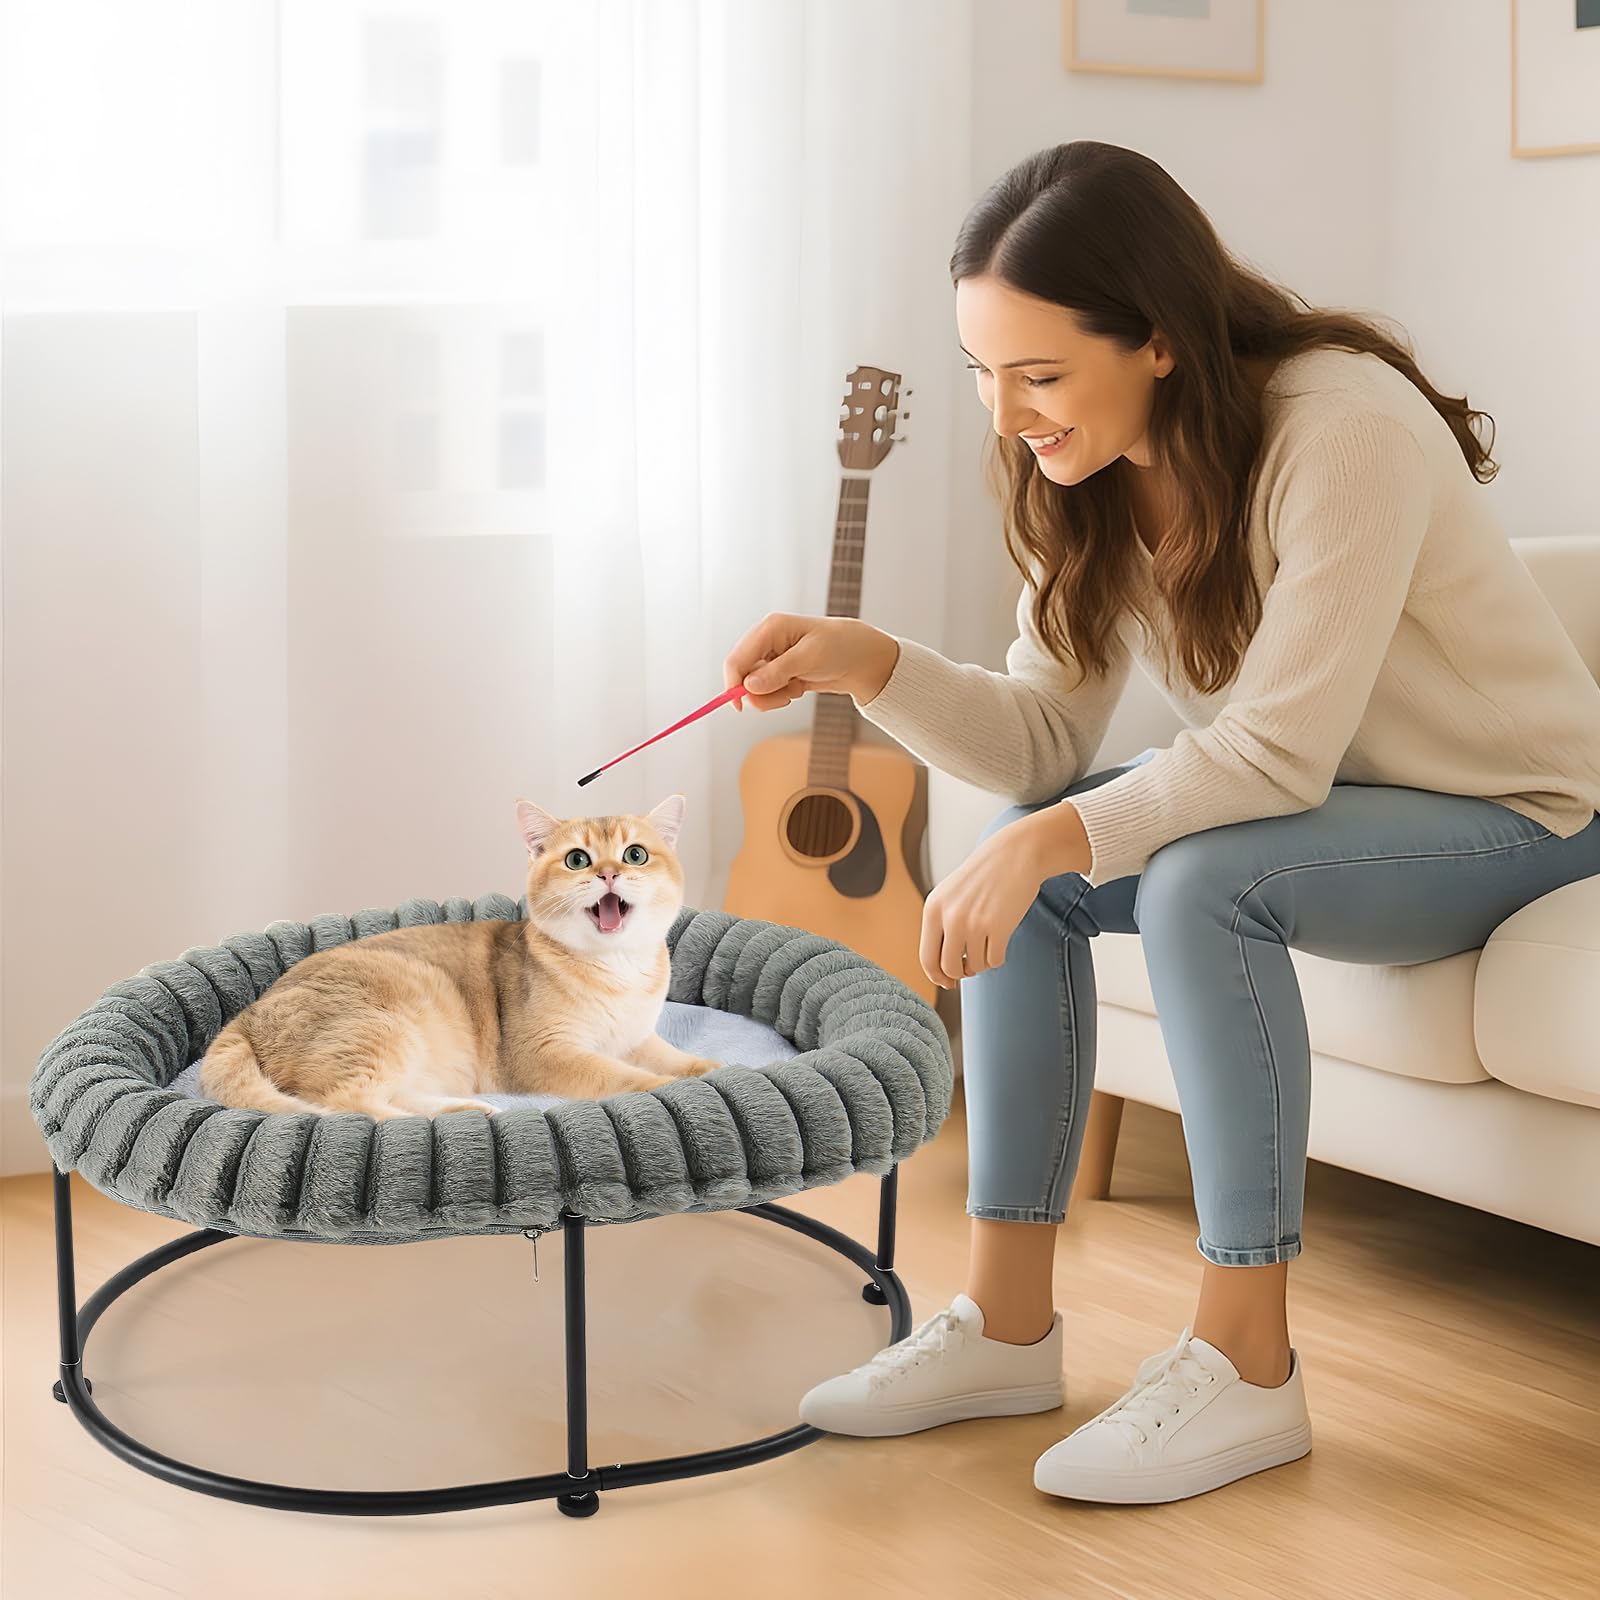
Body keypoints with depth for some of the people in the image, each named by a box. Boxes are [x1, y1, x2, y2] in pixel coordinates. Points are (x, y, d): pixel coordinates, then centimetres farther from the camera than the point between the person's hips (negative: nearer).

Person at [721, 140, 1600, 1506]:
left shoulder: (1343, 427, -28)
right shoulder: (1099, 473, -4)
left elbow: (1280, 752, -31)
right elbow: (1044, 740, -4)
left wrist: (1052, 838, -37)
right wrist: (870, 664, -19)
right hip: (1320, 797, 8)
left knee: (1199, 883, -32)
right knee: (1019, 868, -11)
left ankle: (1245, 1366, -21)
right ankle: (1010, 1324, -6)